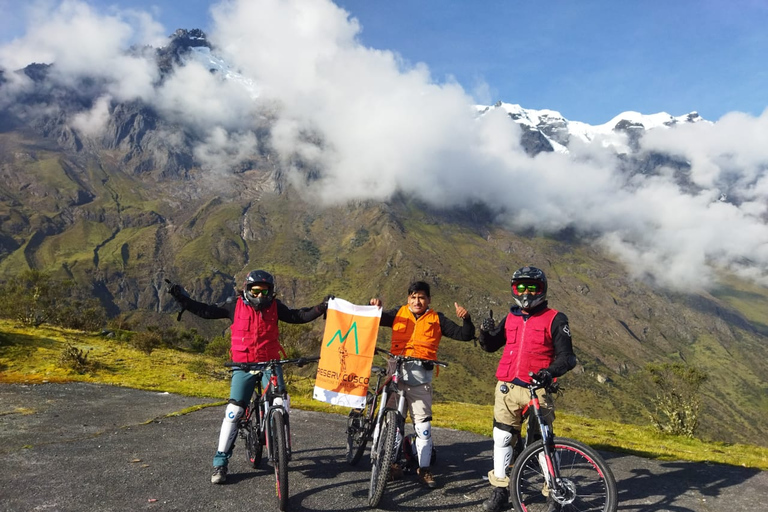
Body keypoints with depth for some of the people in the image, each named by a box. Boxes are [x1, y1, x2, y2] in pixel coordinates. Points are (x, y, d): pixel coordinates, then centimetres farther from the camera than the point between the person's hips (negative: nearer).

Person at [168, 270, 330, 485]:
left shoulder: (274, 306, -1)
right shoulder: (235, 305, -4)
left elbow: (298, 316, 2)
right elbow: (206, 311, -1)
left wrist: (322, 307, -8)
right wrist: (183, 299, -10)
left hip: (270, 363, 1)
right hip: (243, 366, -1)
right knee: (233, 412, -4)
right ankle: (220, 463, 7)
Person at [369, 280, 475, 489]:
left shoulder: (436, 319, 9)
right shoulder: (398, 314, 10)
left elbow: (465, 335, 6)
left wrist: (466, 318, -11)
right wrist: (374, 307, -13)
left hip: (420, 376, -1)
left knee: (423, 423, 0)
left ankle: (424, 468, 10)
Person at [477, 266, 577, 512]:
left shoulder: (554, 319, -2)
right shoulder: (510, 318, 12)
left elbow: (566, 356, -7)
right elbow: (490, 346, 16)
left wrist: (551, 371, -27)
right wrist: (485, 332, -6)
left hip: (537, 388, -4)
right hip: (507, 389, 4)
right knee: (502, 438, 8)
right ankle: (500, 490, 23)